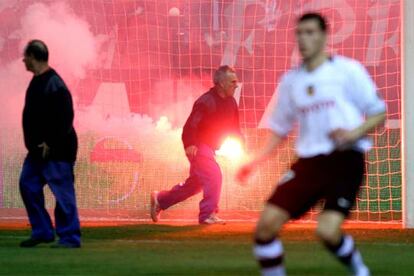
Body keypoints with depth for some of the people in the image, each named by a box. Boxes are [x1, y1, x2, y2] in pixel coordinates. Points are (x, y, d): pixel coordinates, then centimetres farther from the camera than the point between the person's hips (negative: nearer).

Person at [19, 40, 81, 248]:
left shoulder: (54, 85, -19)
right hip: (38, 149, 10)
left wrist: (50, 143, -20)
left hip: (56, 151, -10)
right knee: (28, 185, 11)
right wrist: (34, 143, 13)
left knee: (62, 192, -5)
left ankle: (69, 237, 1)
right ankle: (42, 231, 19)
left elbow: (64, 118, -22)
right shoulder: (37, 82, 11)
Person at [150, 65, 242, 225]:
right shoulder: (206, 101, -20)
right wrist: (189, 144, -38)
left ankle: (160, 199, 33)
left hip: (209, 148, 9)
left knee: (195, 184, 17)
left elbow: (234, 128, 15)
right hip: (197, 146, -9)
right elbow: (191, 124, -27)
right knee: (213, 175, -24)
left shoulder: (231, 103, 7)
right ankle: (208, 214, -20)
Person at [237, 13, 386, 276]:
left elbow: (379, 113, 3)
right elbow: (280, 128, 23)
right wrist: (255, 161, 10)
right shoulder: (291, 80, 13)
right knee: (267, 223, -11)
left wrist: (354, 133, -16)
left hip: (346, 158, -5)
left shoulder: (347, 70, 0)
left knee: (327, 230, -23)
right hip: (309, 162, 5)